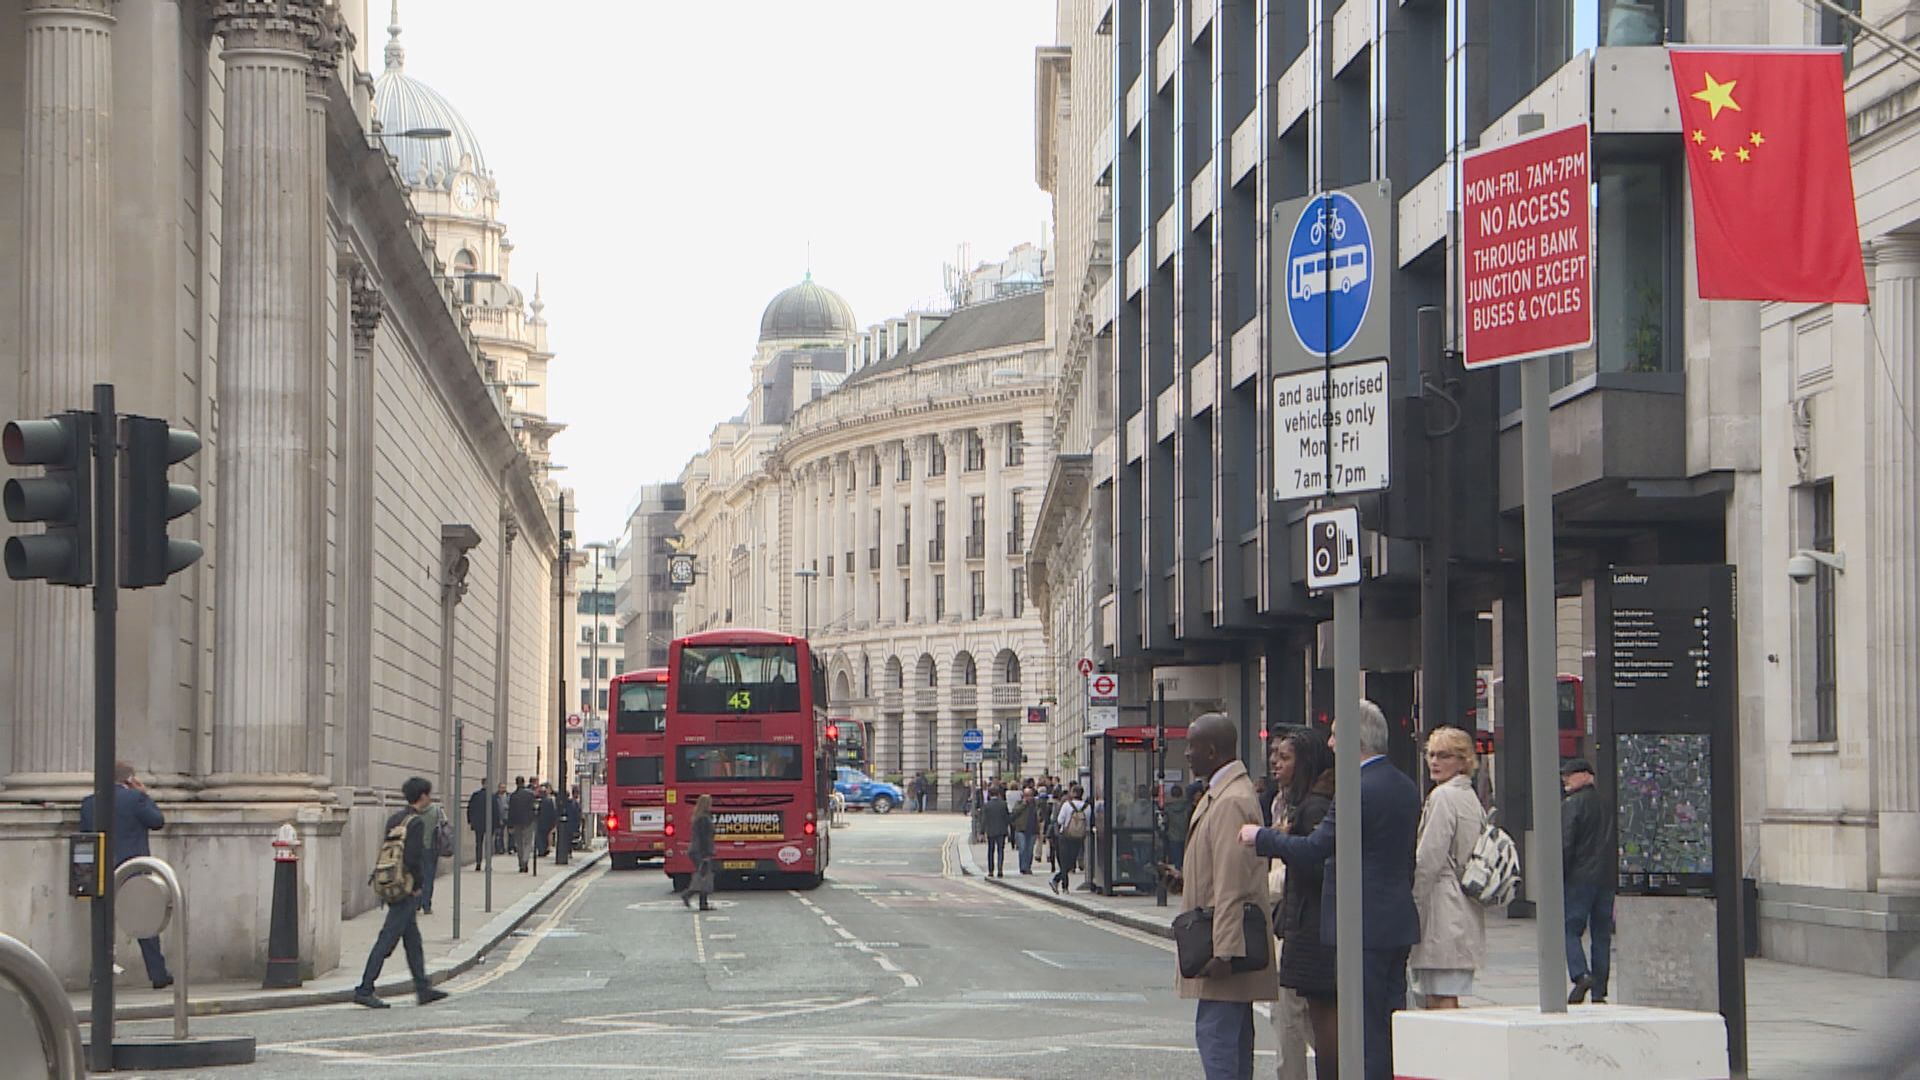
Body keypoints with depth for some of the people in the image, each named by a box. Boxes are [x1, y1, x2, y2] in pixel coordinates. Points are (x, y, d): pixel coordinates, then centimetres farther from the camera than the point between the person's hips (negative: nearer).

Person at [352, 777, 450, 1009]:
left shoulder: (394, 819, 11)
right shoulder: (417, 822, -15)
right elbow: (413, 858, -22)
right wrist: (418, 884, -9)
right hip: (407, 889, -9)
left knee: (413, 939, 15)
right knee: (388, 939, -7)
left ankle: (423, 989, 22)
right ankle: (364, 990, -6)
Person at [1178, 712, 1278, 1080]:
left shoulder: (1231, 802, -18)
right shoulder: (1219, 794, 15)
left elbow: (1232, 884, -22)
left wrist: (1224, 950, -24)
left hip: (1225, 940, -11)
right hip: (1225, 945, 11)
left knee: (1215, 1033, -13)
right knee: (1232, 1035, 13)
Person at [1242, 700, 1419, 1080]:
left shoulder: (1359, 790, -18)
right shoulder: (1404, 786, 12)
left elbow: (1313, 849, -16)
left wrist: (1260, 838, -2)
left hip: (1365, 925, -9)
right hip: (1399, 923, 9)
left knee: (1366, 1028, -5)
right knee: (1392, 1018, 12)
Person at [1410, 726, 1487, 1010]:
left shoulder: (1443, 796, -11)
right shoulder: (1471, 797, 17)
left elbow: (1427, 861, -14)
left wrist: (1411, 907, -7)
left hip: (1442, 912, -9)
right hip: (1466, 910, 9)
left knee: (1441, 1002, -10)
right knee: (1443, 1001, 10)